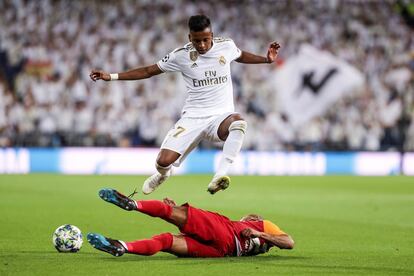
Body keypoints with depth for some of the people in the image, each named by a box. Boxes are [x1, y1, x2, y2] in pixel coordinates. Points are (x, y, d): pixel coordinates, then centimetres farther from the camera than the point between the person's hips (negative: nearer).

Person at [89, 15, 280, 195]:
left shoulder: (226, 46, 0)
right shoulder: (181, 55, -4)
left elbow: (241, 56, 26)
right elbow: (149, 71, 6)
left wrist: (266, 59, 16)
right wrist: (111, 76, 3)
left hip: (221, 116, 0)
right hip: (193, 118, 0)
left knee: (238, 122, -37)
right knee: (164, 161, -15)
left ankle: (220, 176, -41)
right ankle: (163, 174, 26)